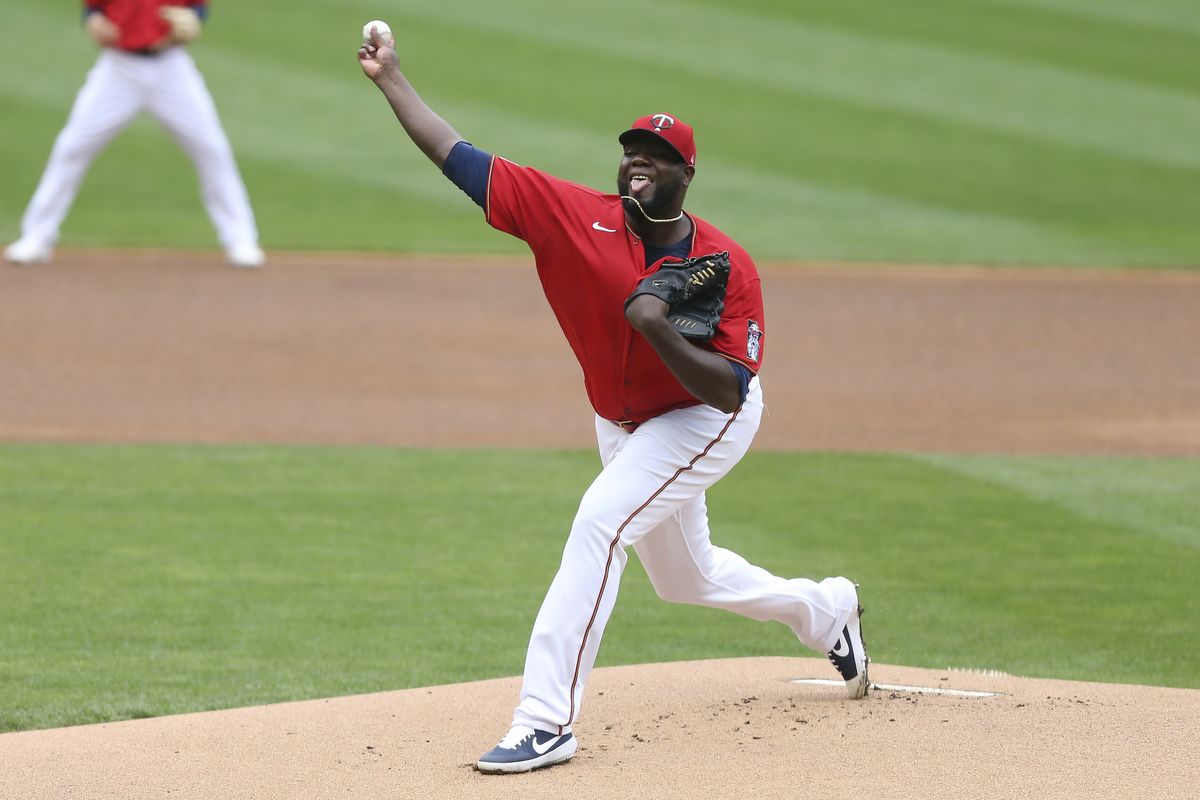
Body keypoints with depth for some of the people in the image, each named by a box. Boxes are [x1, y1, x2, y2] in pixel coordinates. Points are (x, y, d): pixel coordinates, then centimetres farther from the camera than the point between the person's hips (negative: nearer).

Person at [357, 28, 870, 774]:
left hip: (707, 423, -6)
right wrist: (391, 76, -22)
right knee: (686, 577, 21)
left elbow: (727, 391, -28)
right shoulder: (575, 216, -17)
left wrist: (660, 329, -41)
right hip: (622, 425, 6)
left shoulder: (728, 266, -25)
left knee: (602, 521, -27)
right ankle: (826, 610, 51)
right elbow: (457, 156, -18)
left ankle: (548, 718, -27)